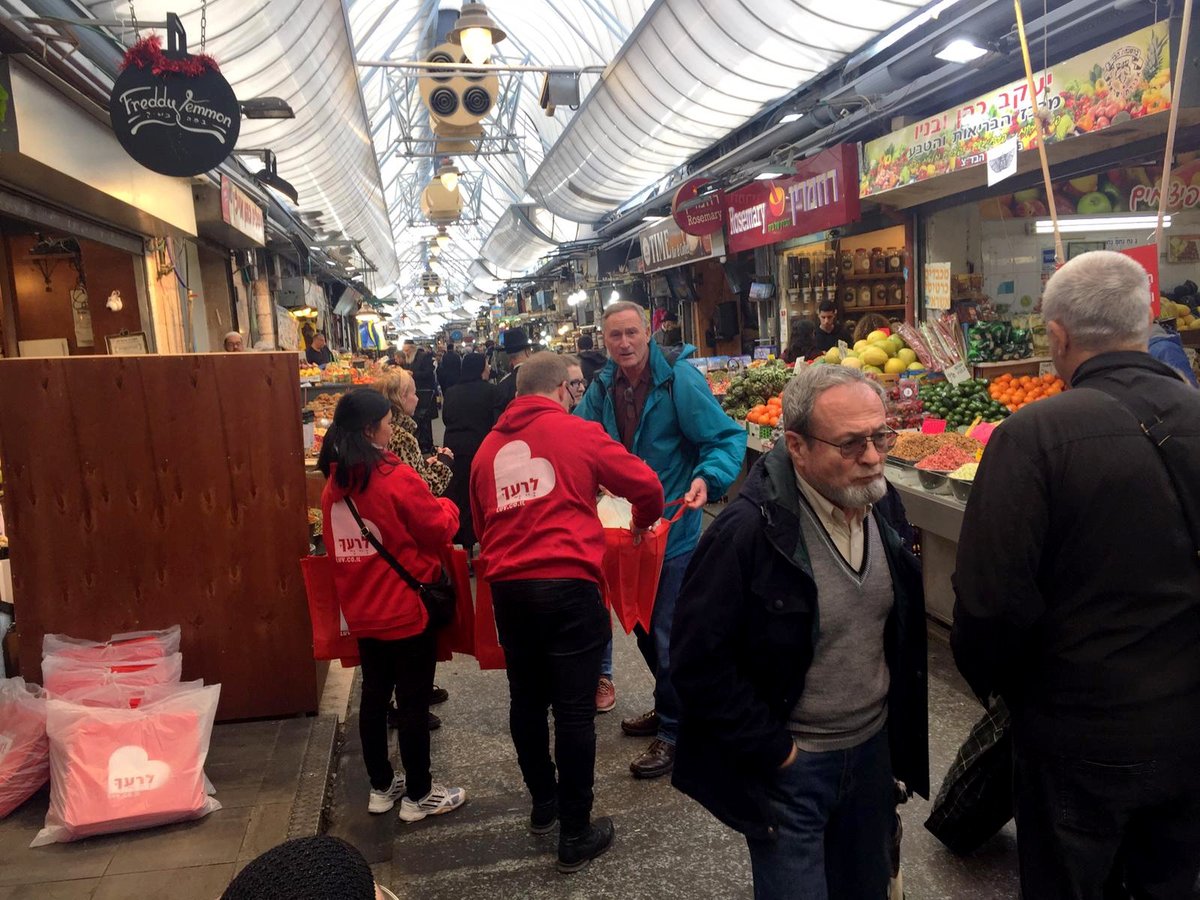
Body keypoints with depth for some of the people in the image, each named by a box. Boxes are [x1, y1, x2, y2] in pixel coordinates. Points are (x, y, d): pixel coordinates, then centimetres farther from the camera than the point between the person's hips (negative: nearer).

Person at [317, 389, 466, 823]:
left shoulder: (334, 483, 2)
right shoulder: (395, 478, -20)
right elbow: (441, 528, -13)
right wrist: (446, 504, 9)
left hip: (361, 610, 7)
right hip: (406, 608, -7)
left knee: (374, 694, 17)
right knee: (414, 702, 5)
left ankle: (381, 786, 31)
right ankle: (418, 796, 18)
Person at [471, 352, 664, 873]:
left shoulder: (488, 447, 12)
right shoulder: (577, 433, 0)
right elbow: (646, 485, 3)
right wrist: (642, 522, 23)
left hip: (507, 587, 5)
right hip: (566, 584, -5)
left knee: (527, 699, 19)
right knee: (574, 708, 3)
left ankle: (543, 804, 36)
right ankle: (575, 836, 13)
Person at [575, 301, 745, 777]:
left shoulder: (679, 378, -17)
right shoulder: (603, 386, 2)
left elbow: (726, 438, -17)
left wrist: (707, 478, -35)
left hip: (674, 527, -7)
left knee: (667, 632, -1)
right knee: (643, 624, 20)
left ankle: (673, 730, 18)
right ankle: (668, 707, 41)